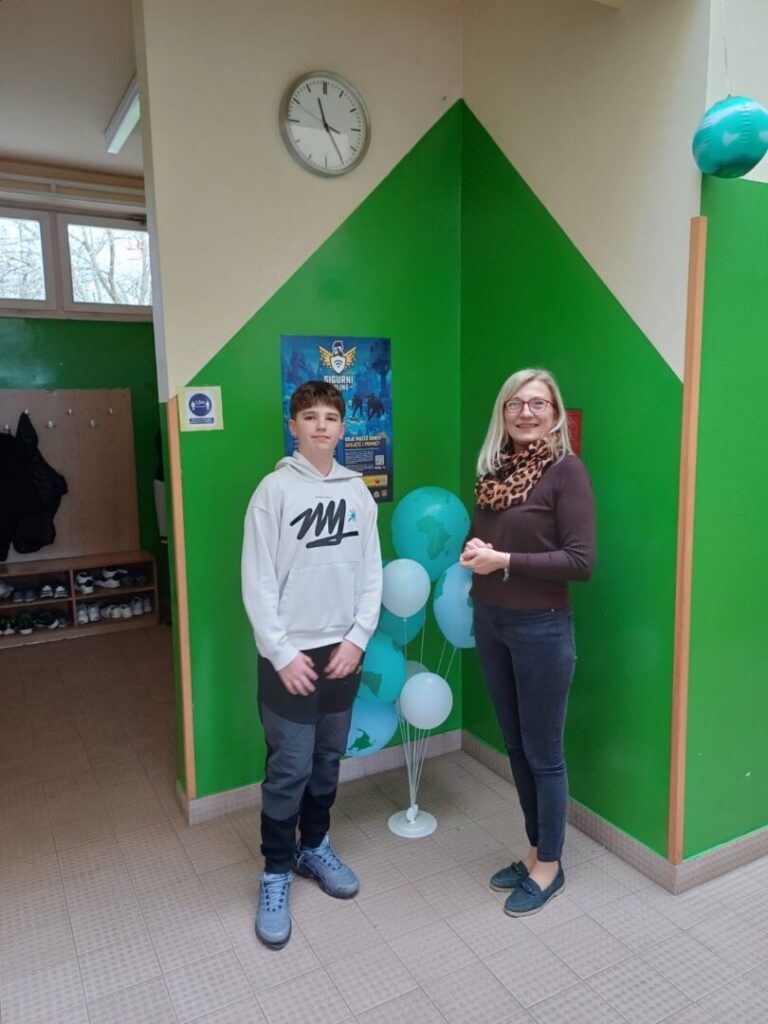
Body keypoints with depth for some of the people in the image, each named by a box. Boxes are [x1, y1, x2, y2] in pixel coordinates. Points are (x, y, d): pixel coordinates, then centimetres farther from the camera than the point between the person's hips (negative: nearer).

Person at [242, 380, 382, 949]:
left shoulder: (357, 491, 4)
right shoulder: (275, 490, -9)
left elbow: (372, 572, 5)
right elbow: (258, 582, -10)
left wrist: (357, 637, -5)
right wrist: (282, 653, -13)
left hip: (343, 650, 4)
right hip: (289, 654, -4)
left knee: (328, 760, 16)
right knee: (289, 768, 1)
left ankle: (315, 848, 37)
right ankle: (276, 875, 21)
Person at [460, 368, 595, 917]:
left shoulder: (566, 470, -12)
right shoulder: (496, 469, 7)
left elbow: (581, 560, -17)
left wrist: (504, 561, -20)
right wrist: (474, 554, -6)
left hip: (541, 628, -6)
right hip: (490, 622, 7)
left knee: (544, 752, 8)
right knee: (516, 746, 18)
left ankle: (550, 867, 28)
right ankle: (535, 851, 36)